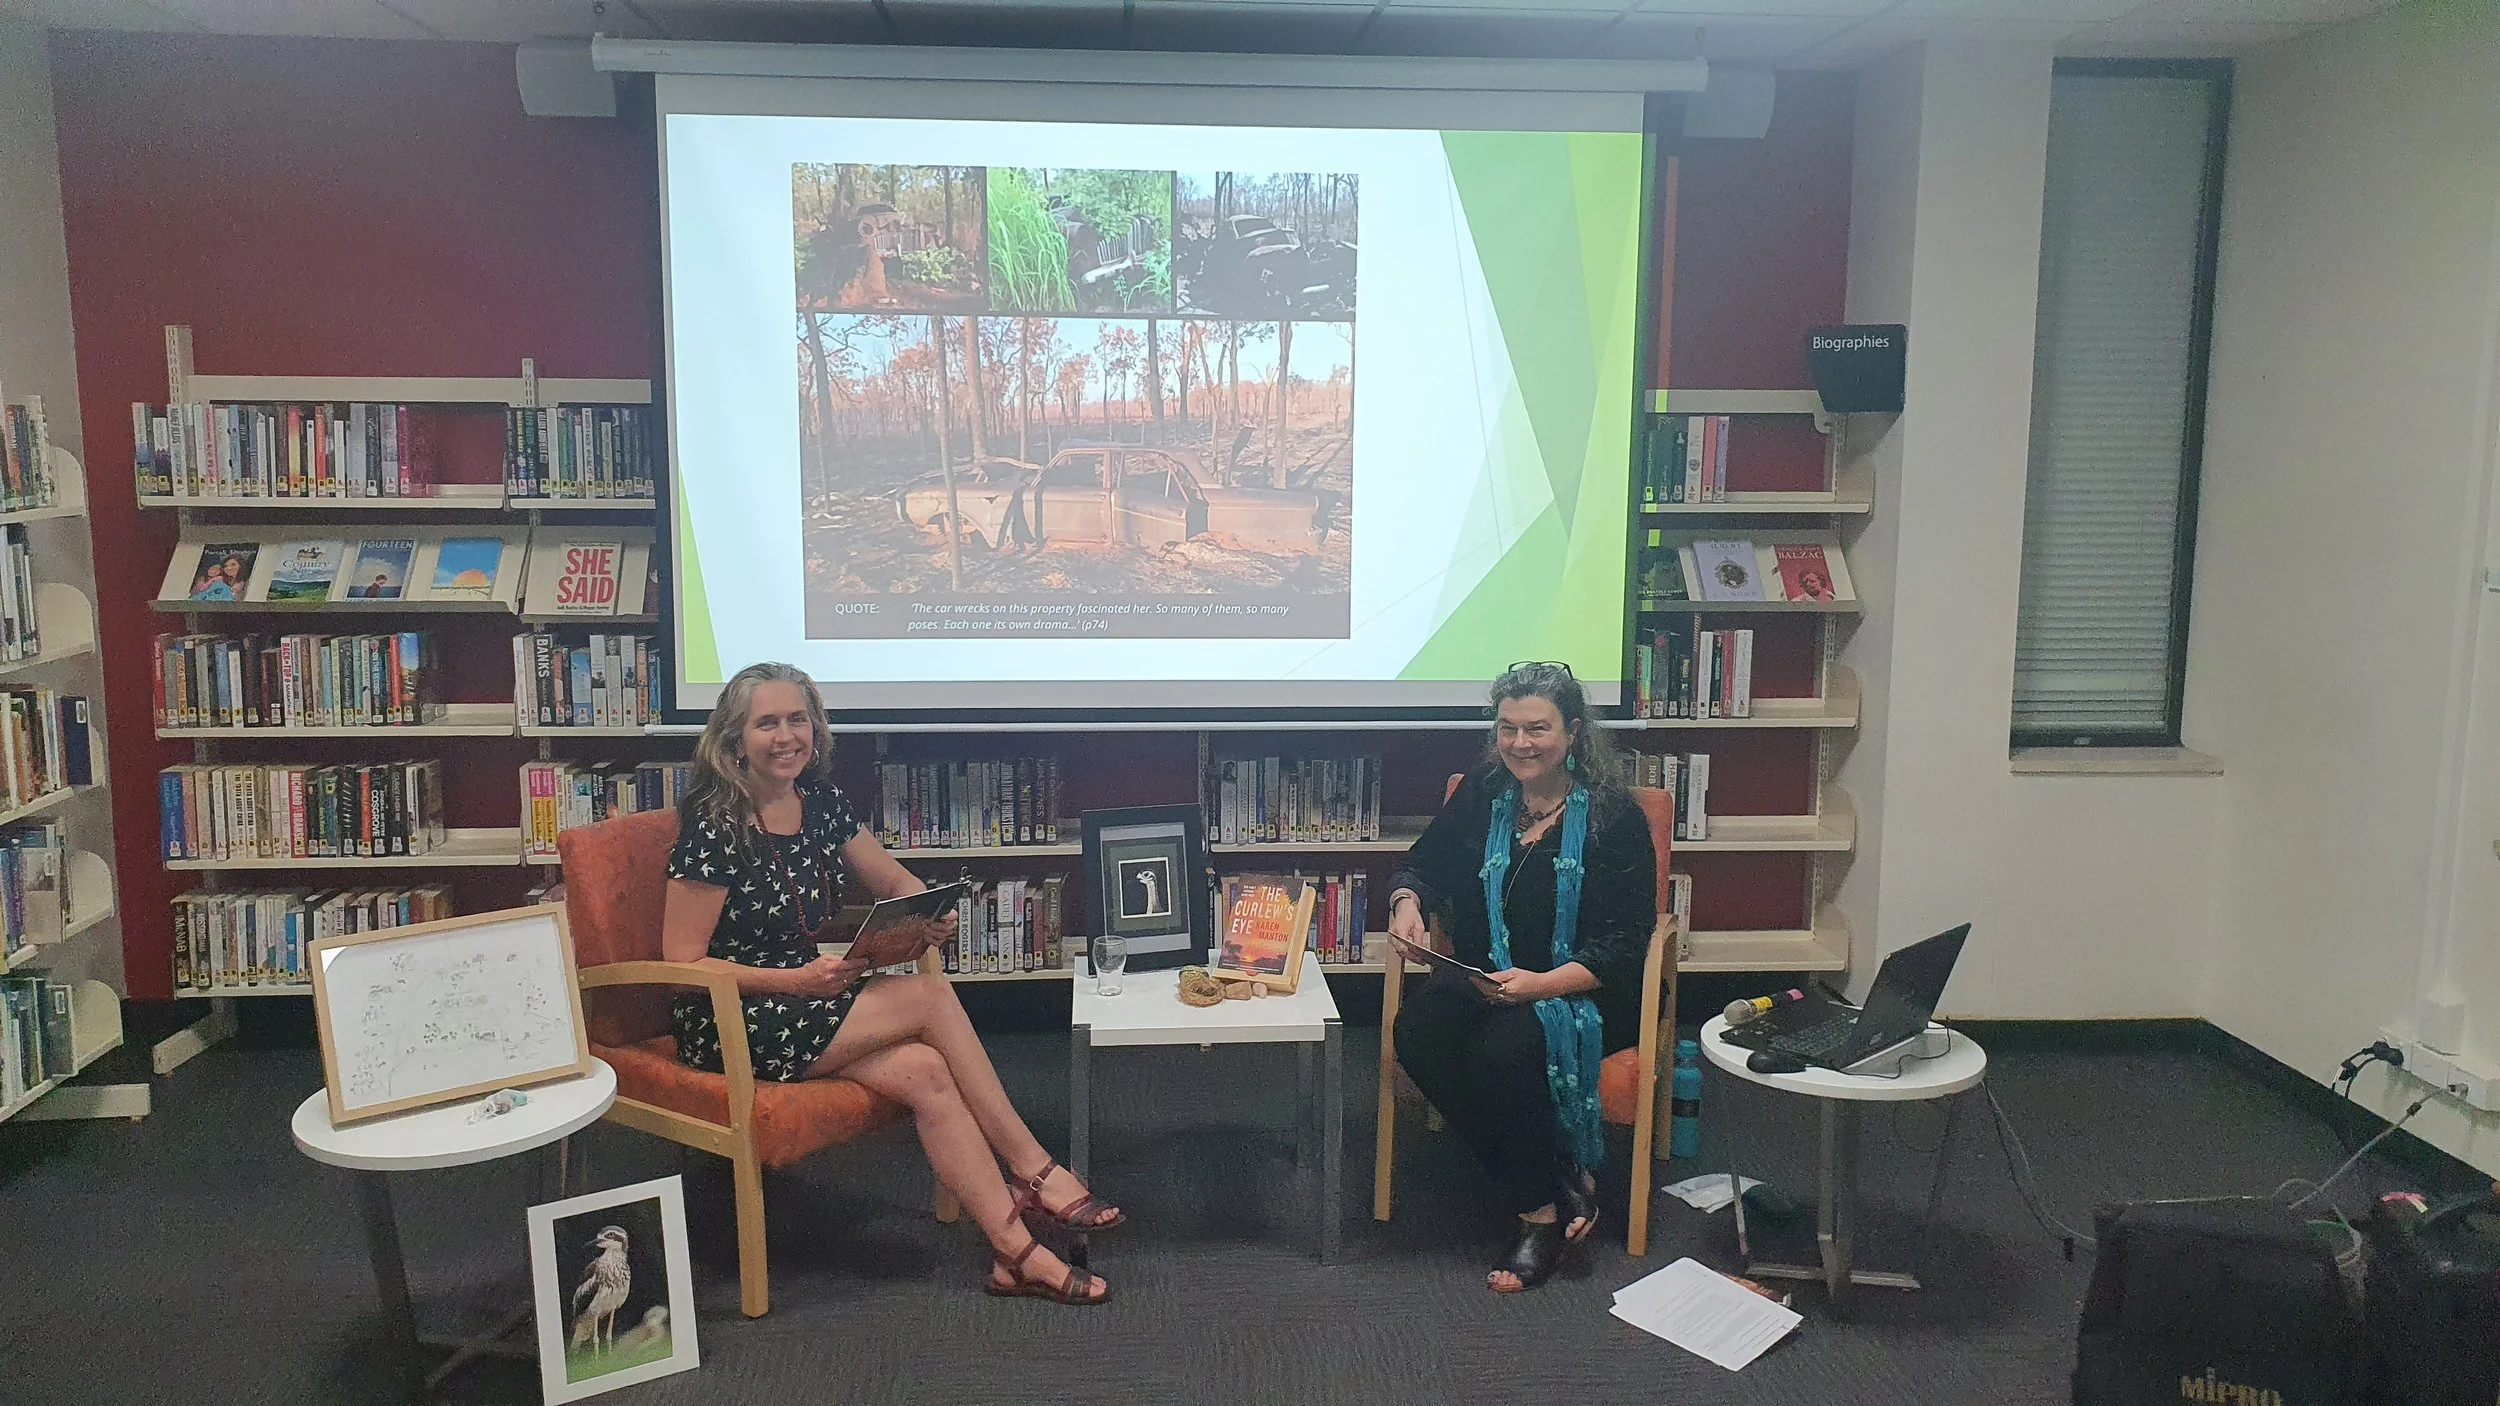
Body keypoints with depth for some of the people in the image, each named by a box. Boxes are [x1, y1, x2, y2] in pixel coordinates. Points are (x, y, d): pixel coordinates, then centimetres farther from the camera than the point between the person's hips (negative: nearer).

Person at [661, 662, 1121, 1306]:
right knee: (928, 994, -23)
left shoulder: (822, 803, 5)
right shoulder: (713, 830, -15)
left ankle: (1015, 1250, -21)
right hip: (732, 1028, -6)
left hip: (808, 1004, 7)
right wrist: (798, 981, -25)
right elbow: (682, 962, -15)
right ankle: (1034, 1171, -15)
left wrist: (930, 913, -10)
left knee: (924, 1071, -22)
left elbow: (897, 883, 15)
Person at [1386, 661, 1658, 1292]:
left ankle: (1541, 1213, -12)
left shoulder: (1613, 814, -7)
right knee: (1417, 1033, -26)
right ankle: (1561, 1177, -16)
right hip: (1484, 979, 5)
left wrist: (1541, 983, -26)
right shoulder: (1481, 795, 6)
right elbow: (1423, 863, 15)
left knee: (1507, 1047, -35)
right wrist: (1407, 899, -10)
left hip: (1583, 993, -5)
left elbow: (1624, 945, -11)